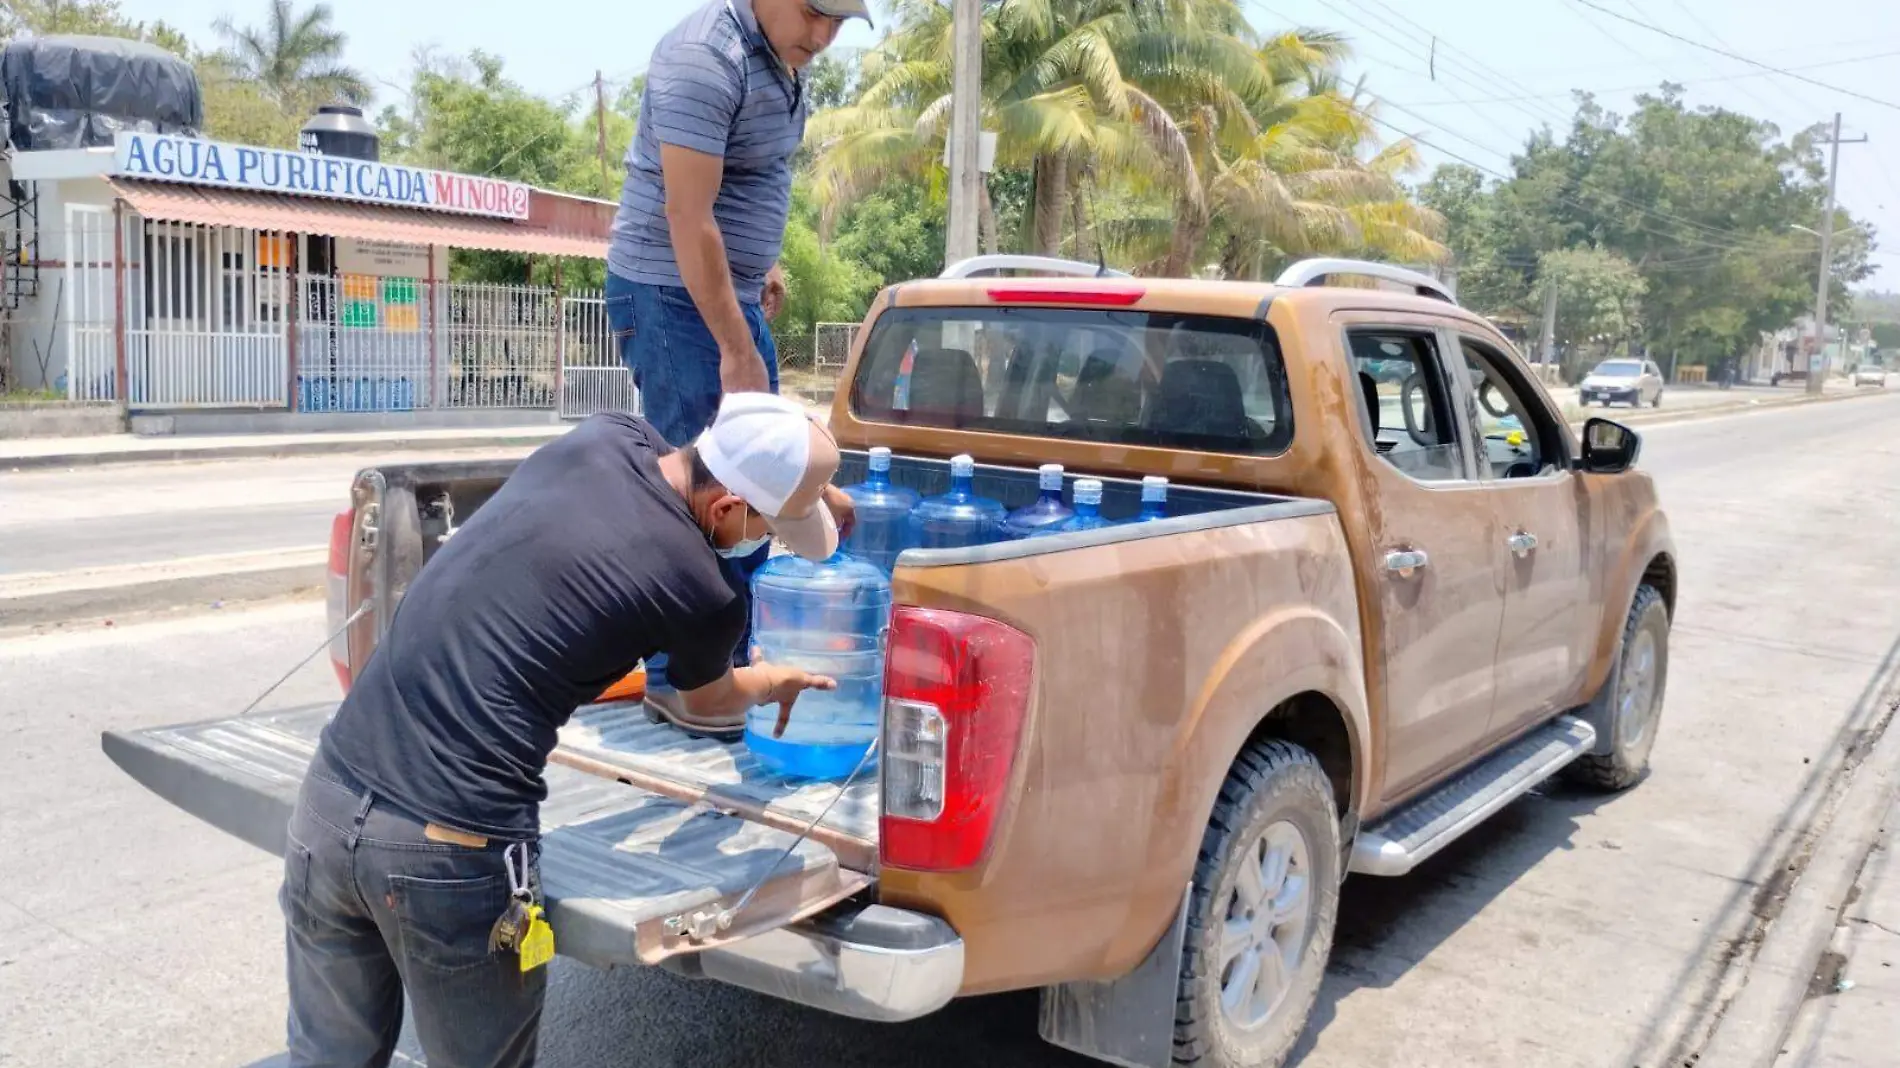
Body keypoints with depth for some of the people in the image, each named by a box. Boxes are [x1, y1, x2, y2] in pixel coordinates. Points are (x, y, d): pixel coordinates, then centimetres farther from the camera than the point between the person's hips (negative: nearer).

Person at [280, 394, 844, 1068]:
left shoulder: (606, 436, 3)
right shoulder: (700, 594, -10)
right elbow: (706, 701, 16)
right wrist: (774, 683, 36)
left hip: (332, 798, 7)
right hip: (451, 850, -6)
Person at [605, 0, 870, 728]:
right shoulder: (705, 58, -21)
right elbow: (687, 218, -24)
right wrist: (736, 349, -24)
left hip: (733, 293, 9)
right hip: (672, 295, -9)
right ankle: (678, 679, 5)